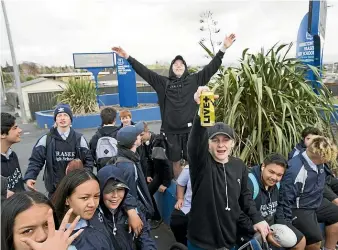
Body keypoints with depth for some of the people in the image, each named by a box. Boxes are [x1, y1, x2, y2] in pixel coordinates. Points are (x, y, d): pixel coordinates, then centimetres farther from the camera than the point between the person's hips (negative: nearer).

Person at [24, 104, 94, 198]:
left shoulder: (79, 139, -1)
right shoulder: (46, 139, -2)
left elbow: (88, 159, 0)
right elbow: (36, 160, -3)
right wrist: (29, 177, -19)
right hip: (55, 187, 0)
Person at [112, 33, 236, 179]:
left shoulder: (194, 80, 4)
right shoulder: (163, 82, 4)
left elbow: (211, 67, 0)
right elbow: (144, 71, 1)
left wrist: (223, 49, -8)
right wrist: (128, 57, -4)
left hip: (190, 129, 0)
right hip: (171, 131, 1)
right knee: (176, 162, 13)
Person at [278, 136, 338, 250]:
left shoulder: (318, 162, -6)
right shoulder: (295, 170, -32)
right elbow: (286, 198, -25)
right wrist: (286, 224, -18)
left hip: (317, 202, 9)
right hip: (299, 209, -9)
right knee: (315, 238, -22)